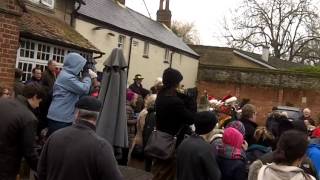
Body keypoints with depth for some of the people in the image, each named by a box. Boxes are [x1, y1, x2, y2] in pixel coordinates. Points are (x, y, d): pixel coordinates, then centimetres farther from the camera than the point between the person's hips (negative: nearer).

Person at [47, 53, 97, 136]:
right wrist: (88, 76, -4)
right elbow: (84, 89, -21)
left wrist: (91, 78, 8)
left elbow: (79, 89, 20)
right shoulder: (66, 77, -18)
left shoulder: (68, 75, 15)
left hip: (65, 117, 10)